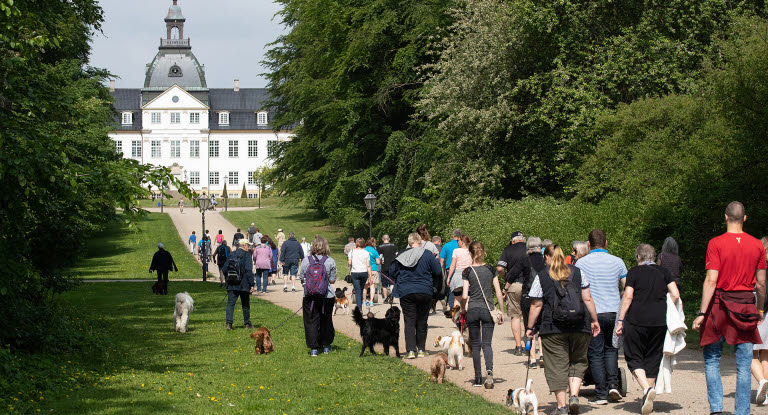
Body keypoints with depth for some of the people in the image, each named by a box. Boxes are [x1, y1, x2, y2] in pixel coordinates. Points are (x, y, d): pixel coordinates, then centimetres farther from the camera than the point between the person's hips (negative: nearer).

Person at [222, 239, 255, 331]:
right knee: (245, 304, 10)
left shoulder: (231, 255, 9)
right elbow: (249, 271, -13)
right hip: (243, 285, -3)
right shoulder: (246, 255, -7)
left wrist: (228, 281, 20)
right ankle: (247, 324, 19)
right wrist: (251, 284, -10)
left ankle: (229, 323, -14)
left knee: (230, 303, 0)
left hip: (231, 285, 3)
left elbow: (225, 268, 11)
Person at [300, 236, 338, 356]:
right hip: (327, 296, 0)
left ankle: (313, 348, 2)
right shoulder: (330, 261, -5)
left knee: (311, 322, 5)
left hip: (309, 296, 0)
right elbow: (332, 280, -2)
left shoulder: (306, 261, -2)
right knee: (326, 321, 16)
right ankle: (326, 346, 26)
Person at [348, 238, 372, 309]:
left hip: (354, 273, -2)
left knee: (357, 291, -2)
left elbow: (349, 263, -5)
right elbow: (368, 265, -1)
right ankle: (360, 305, 24)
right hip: (364, 273, 2)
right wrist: (370, 276, 0)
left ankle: (360, 308, -11)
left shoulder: (352, 252, 0)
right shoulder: (366, 253, 2)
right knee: (361, 289, 19)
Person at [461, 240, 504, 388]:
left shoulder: (467, 272, -6)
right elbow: (499, 294, 1)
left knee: (476, 344, 11)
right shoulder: (490, 270, 1)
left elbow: (465, 296, -12)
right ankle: (489, 370, -24)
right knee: (487, 343, 3)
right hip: (488, 310, 1)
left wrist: (463, 308, 6)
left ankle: (478, 378, 12)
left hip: (472, 310, -1)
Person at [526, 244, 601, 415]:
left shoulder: (541, 277, 2)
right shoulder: (578, 273, 8)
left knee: (557, 365, 2)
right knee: (578, 362, 15)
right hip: (579, 327, 2)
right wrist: (594, 320, 16)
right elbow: (588, 299, 7)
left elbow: (536, 305, 1)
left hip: (553, 328, -2)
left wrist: (529, 327, 10)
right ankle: (574, 396, -2)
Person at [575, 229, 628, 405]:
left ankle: (601, 394, 2)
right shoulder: (617, 262, 3)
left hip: (592, 313, -2)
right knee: (611, 349, 18)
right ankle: (613, 384, 3)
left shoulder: (581, 263, -2)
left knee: (596, 353, 3)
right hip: (614, 311, 2)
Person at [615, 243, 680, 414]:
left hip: (636, 320, -3)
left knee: (634, 358, 4)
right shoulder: (663, 272, 9)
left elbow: (628, 297, -7)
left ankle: (646, 388, -20)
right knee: (653, 358, 12)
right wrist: (666, 314, 15)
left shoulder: (634, 272, 1)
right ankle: (649, 394, 12)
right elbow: (675, 295, 2)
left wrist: (620, 320, -5)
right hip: (659, 322, 3)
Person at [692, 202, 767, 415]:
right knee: (743, 364, 6)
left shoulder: (716, 243, -7)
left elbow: (711, 281, -12)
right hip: (746, 306, 2)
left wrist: (701, 313, -11)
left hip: (720, 305, -2)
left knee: (711, 359, 9)